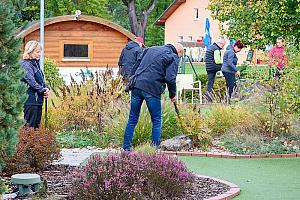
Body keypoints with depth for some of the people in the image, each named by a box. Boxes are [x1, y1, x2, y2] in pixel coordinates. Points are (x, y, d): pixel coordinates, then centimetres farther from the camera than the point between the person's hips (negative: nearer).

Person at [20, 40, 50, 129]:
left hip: (38, 100, 9)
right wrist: (43, 91, -13)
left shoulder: (36, 63, 16)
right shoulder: (25, 64, -12)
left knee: (36, 126, 10)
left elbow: (41, 80, 21)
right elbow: (31, 82, -19)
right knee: (30, 127, -8)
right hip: (30, 101, -9)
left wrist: (47, 88, 1)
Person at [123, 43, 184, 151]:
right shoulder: (173, 57, 3)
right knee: (157, 121, 8)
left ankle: (126, 148, 13)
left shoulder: (151, 49, 23)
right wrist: (172, 95, 4)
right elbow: (170, 78, -8)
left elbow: (136, 66, 20)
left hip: (137, 86, 5)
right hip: (152, 89, -5)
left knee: (132, 119, 12)